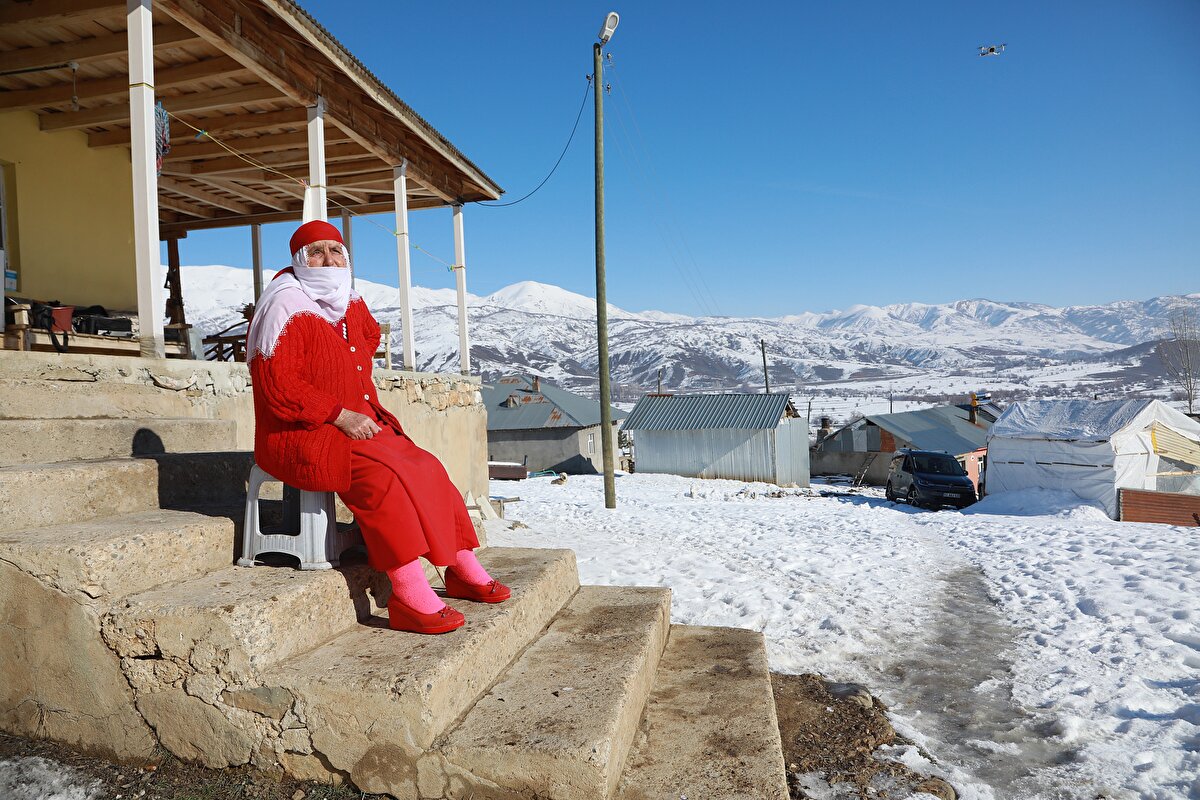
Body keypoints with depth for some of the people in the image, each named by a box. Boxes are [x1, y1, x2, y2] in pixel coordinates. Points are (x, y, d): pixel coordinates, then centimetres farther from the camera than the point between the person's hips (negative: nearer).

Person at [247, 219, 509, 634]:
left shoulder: (351, 303, 12)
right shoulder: (286, 307, -12)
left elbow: (369, 338, 33)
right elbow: (278, 385, -19)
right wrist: (341, 415, -22)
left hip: (356, 423, 8)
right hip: (295, 434, -8)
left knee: (426, 467, -5)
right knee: (381, 473, -30)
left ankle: (465, 571, 6)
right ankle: (410, 598, -28)